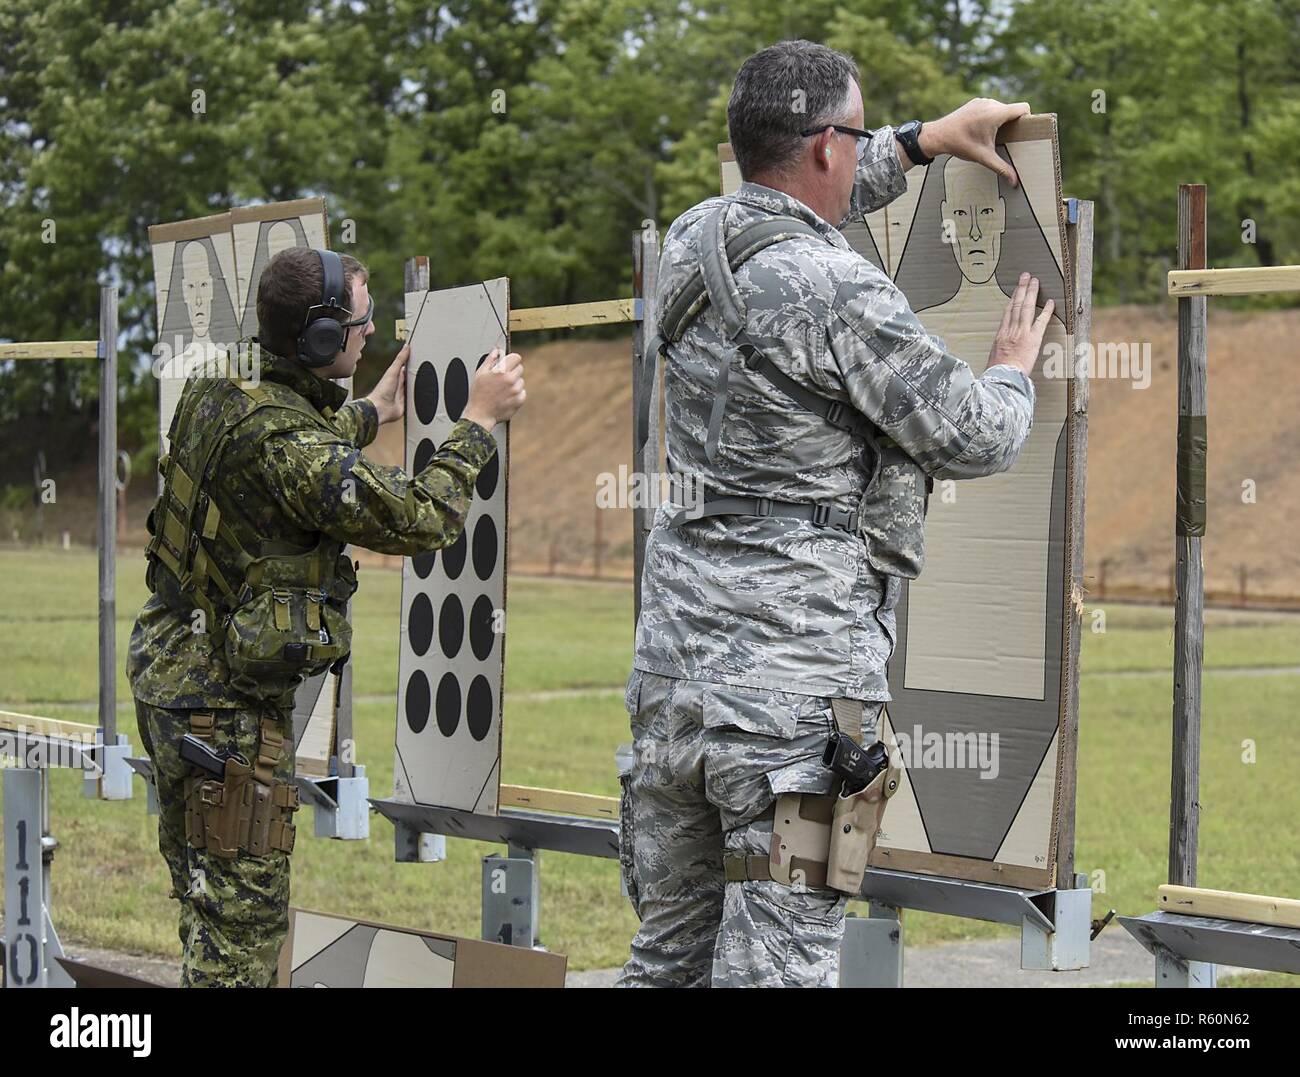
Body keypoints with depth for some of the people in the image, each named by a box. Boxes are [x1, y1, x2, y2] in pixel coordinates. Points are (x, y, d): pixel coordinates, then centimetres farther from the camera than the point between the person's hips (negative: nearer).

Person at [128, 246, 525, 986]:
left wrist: (373, 412, 38)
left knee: (208, 907, 20)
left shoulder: (225, 401, 5)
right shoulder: (281, 435, -24)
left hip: (170, 675, 10)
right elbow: (421, 521, -24)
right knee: (245, 920, -3)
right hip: (229, 705, -10)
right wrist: (480, 419, -13)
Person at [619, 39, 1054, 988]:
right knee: (776, 964, -5)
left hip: (674, 660, 8)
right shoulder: (835, 289, -15)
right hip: (795, 685, -8)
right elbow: (974, 440, -5)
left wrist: (926, 140, 37)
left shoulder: (693, 240, 9)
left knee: (668, 953, 13)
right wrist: (1014, 371, 16)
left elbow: (794, 202, 34)